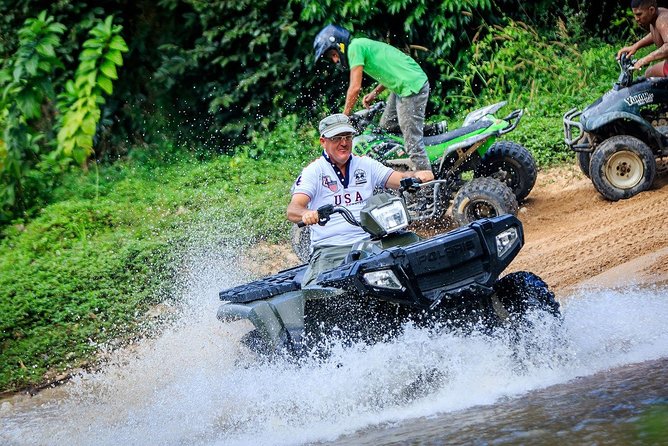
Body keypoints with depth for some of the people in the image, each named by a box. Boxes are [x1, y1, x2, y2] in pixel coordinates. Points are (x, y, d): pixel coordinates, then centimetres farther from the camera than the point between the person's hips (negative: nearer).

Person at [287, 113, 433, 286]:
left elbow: (400, 179, 8)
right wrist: (306, 214, -32)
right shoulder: (313, 171, 5)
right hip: (329, 248, -3)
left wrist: (417, 175, -16)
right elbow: (293, 210, -8)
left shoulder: (366, 165, 17)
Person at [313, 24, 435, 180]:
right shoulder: (362, 44, 17)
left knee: (413, 143, -9)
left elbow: (355, 87, -16)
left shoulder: (355, 47, -12)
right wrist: (374, 94, 14)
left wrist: (343, 117, -7)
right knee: (385, 128, 19)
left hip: (412, 88, -11)